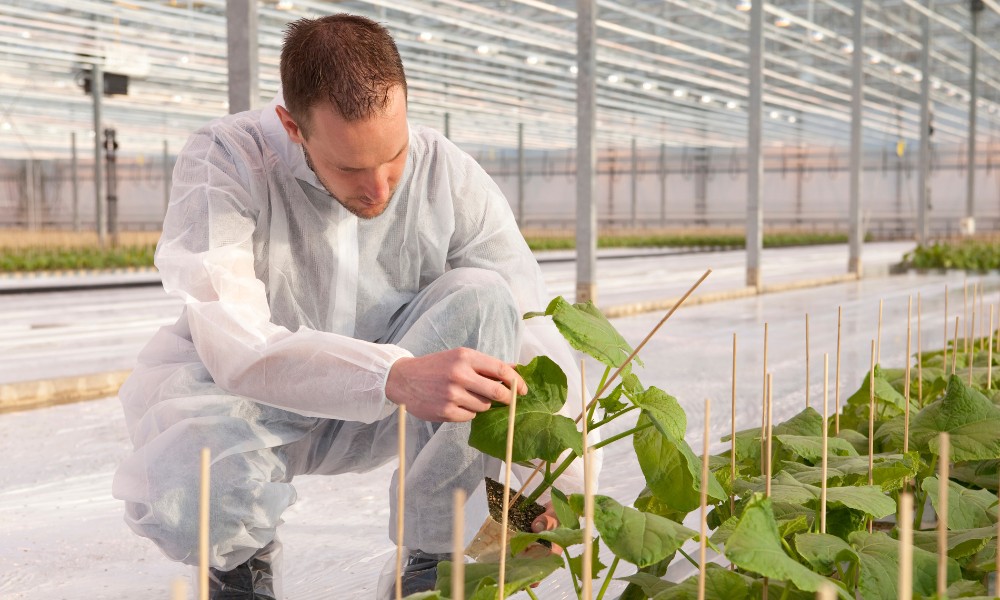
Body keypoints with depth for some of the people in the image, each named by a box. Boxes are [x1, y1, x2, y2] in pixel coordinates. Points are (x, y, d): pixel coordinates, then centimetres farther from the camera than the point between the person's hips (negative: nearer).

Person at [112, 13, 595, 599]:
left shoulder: (450, 176, -15)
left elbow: (532, 332, -17)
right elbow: (234, 343, -35)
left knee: (481, 300, -26)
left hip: (378, 416, 3)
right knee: (191, 498, -38)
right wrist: (398, 377, -51)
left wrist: (561, 486, -29)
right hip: (244, 398, -2)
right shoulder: (224, 161, -23)